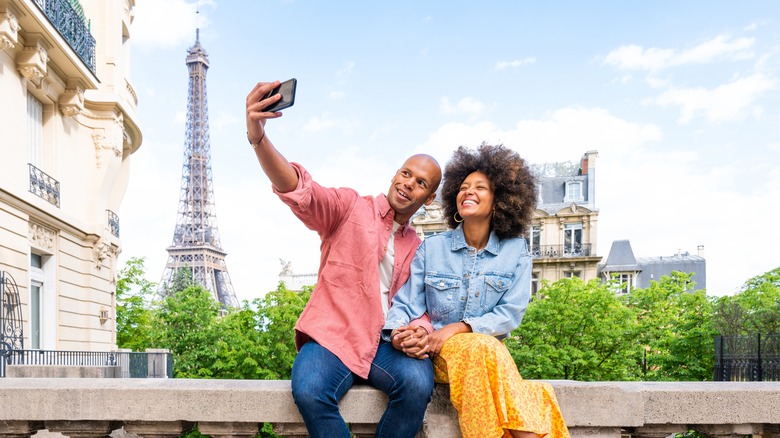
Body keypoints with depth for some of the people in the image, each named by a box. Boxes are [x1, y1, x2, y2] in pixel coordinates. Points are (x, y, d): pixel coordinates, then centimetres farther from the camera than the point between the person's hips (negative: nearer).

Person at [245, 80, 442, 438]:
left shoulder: (418, 248, 17)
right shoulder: (351, 207, 3)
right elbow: (299, 191, -16)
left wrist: (419, 333, -11)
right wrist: (258, 137, -35)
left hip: (387, 342, 3)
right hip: (331, 337, -3)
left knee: (418, 383, -30)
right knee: (309, 392, -34)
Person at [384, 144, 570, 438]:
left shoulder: (515, 251, 4)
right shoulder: (431, 248, 5)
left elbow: (511, 313, -5)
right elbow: (406, 304, 0)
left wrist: (457, 328, -19)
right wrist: (397, 333, -24)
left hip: (487, 349, 1)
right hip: (436, 353, 0)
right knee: (484, 347, -33)